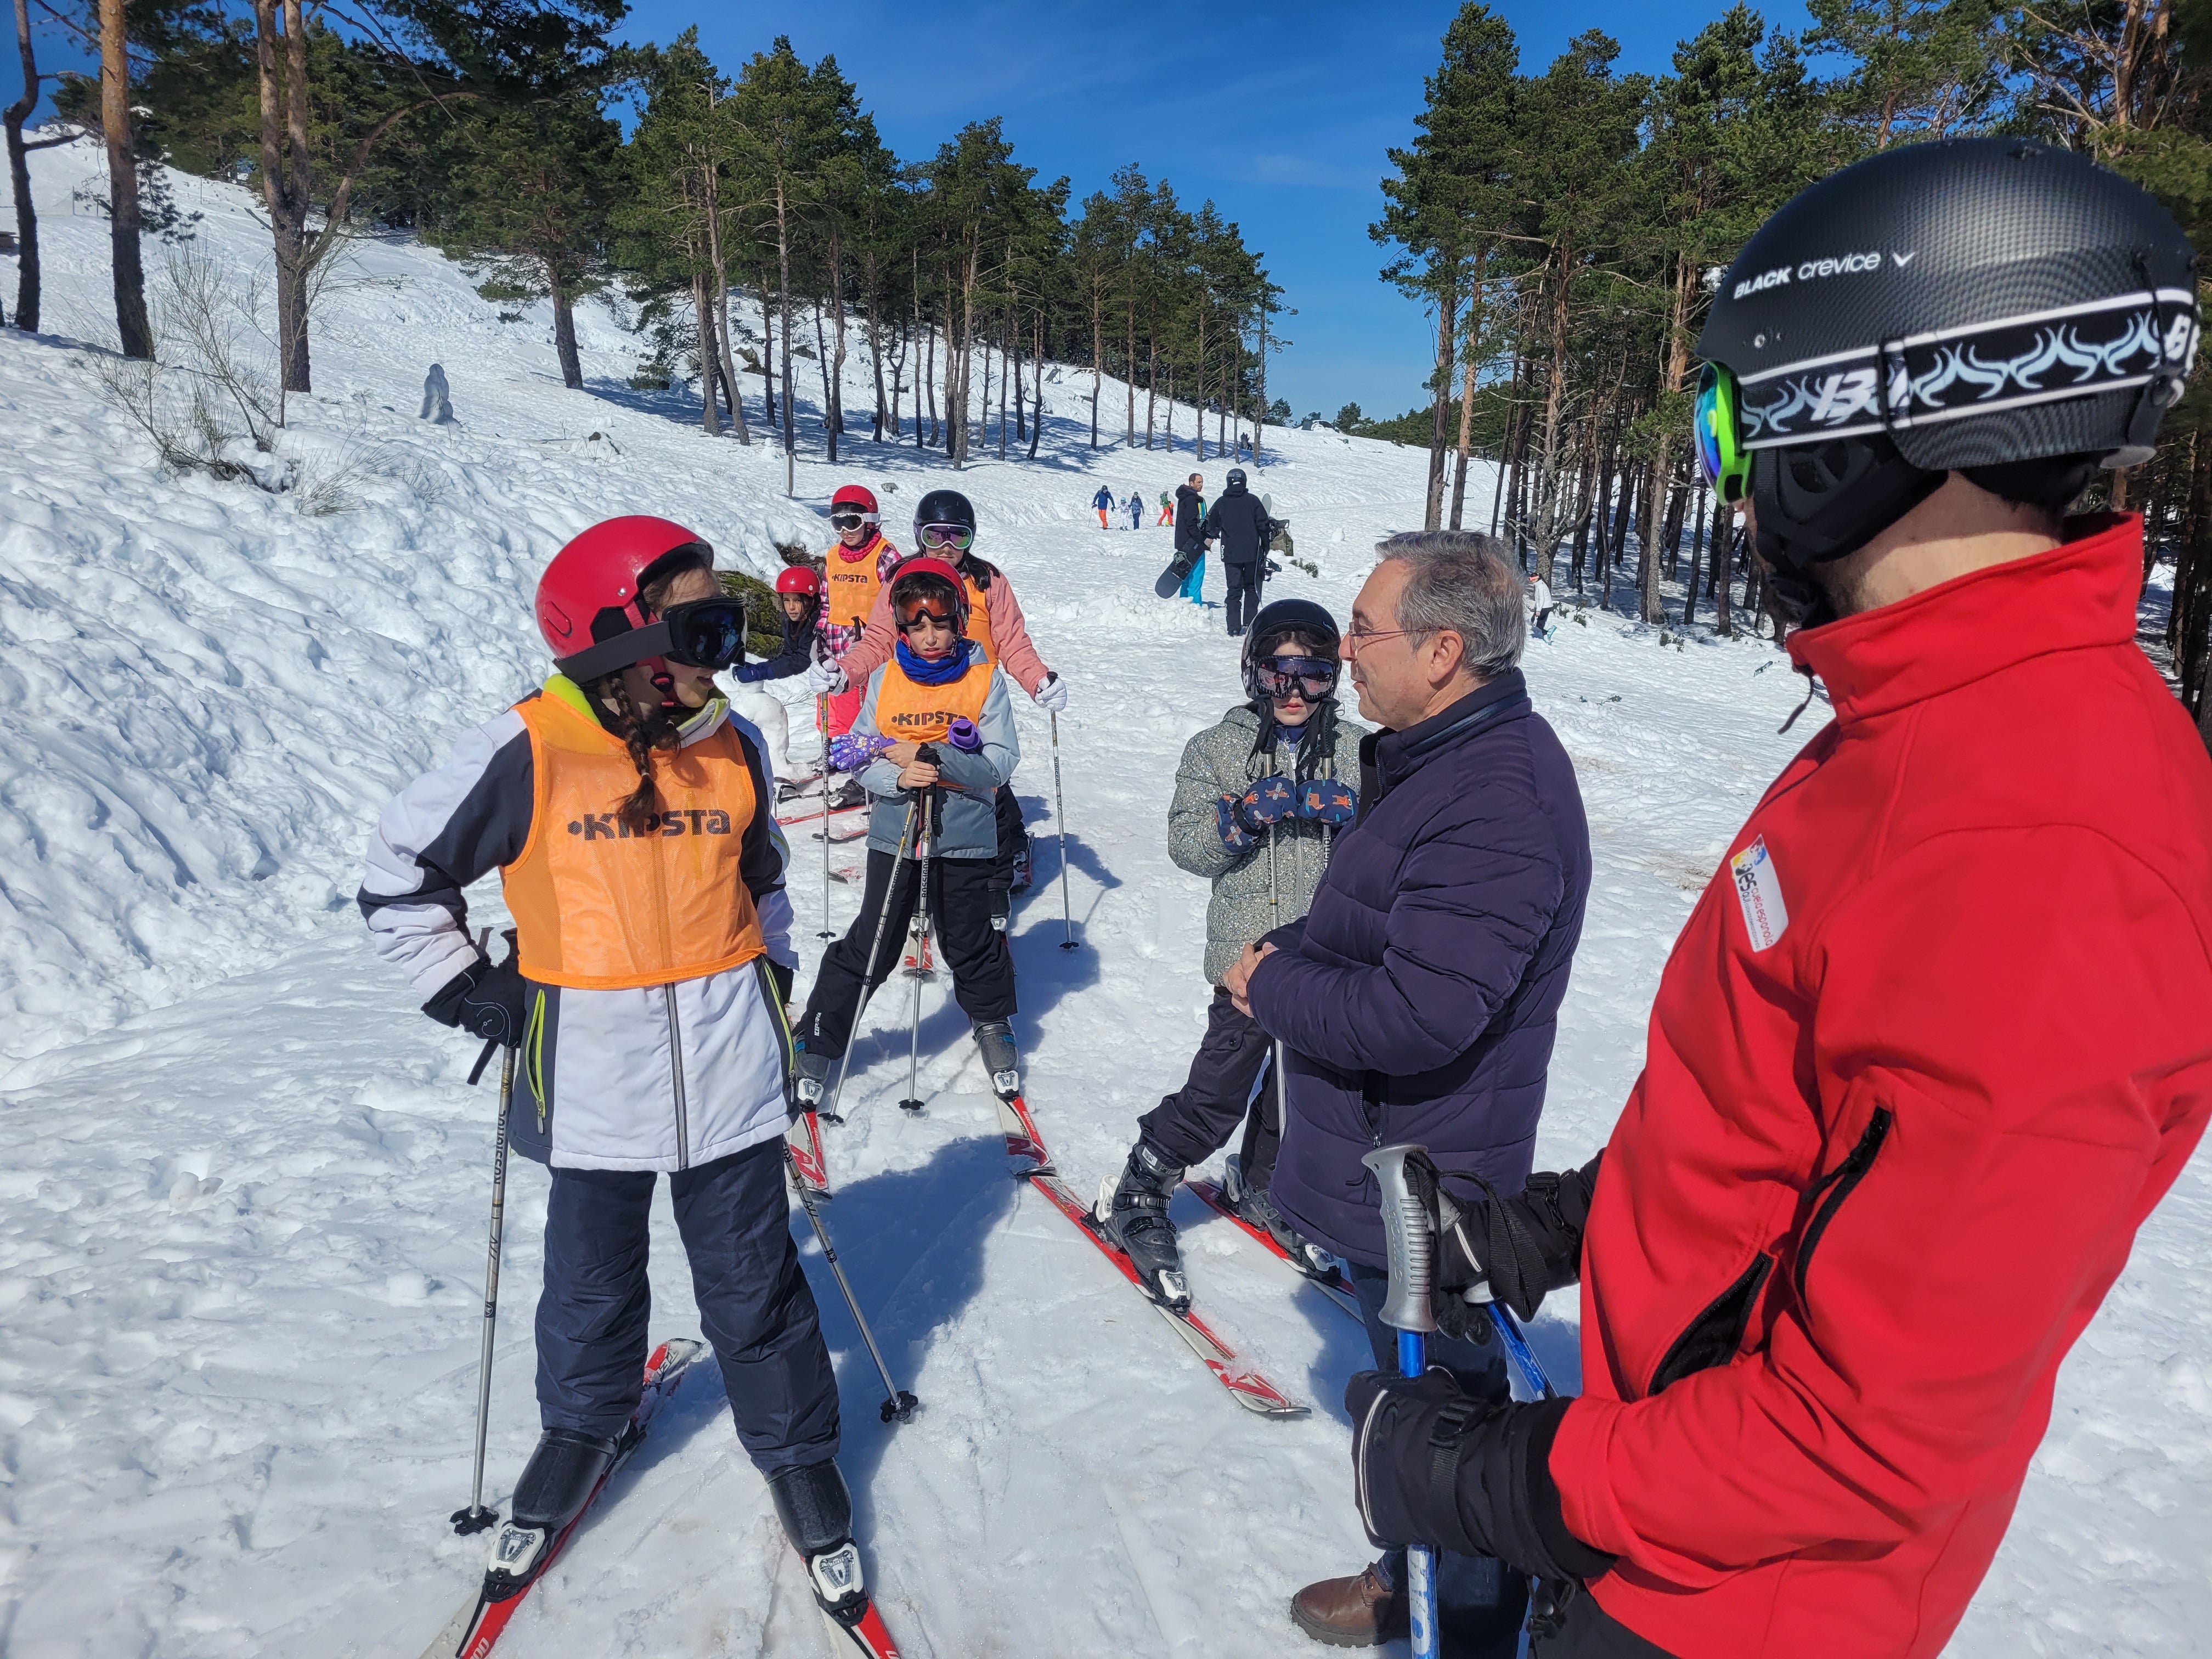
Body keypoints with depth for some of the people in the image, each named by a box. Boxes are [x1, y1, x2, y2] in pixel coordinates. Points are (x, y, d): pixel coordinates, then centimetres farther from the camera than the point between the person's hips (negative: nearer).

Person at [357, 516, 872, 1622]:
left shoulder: (732, 748, 0)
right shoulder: (526, 751, -12)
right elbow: (398, 873, 0)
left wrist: (769, 973, 11)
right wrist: (469, 991, -2)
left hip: (727, 1071, 2)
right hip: (590, 1079, -1)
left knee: (755, 1284, 11)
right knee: (592, 1282, 19)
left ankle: (795, 1450, 32)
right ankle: (582, 1425, 47)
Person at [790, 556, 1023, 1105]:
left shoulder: (986, 680, -5)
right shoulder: (885, 680, -1)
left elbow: (999, 766, -11)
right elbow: (861, 758, 0)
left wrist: (932, 756, -22)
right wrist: (897, 776, -20)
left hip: (965, 838, 0)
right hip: (894, 835, 1)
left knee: (971, 944, 14)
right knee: (869, 948, 4)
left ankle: (993, 1023, 40)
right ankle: (817, 1043, 19)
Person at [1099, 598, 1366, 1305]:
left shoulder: (1356, 750, 3)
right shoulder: (1217, 748, -2)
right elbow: (1187, 845, -8)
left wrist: (1350, 812, -17)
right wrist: (1246, 815, -25)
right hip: (1247, 952, -3)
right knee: (1218, 1094, -4)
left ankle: (1262, 1186, 44)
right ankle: (1138, 1199, 16)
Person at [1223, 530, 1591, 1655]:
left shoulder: (1497, 800, -29)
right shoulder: (1442, 752, 6)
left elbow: (1418, 1013, -33)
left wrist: (1269, 985, -17)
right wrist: (1289, 955, 0)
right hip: (1383, 1165, 10)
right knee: (1409, 1387, 27)